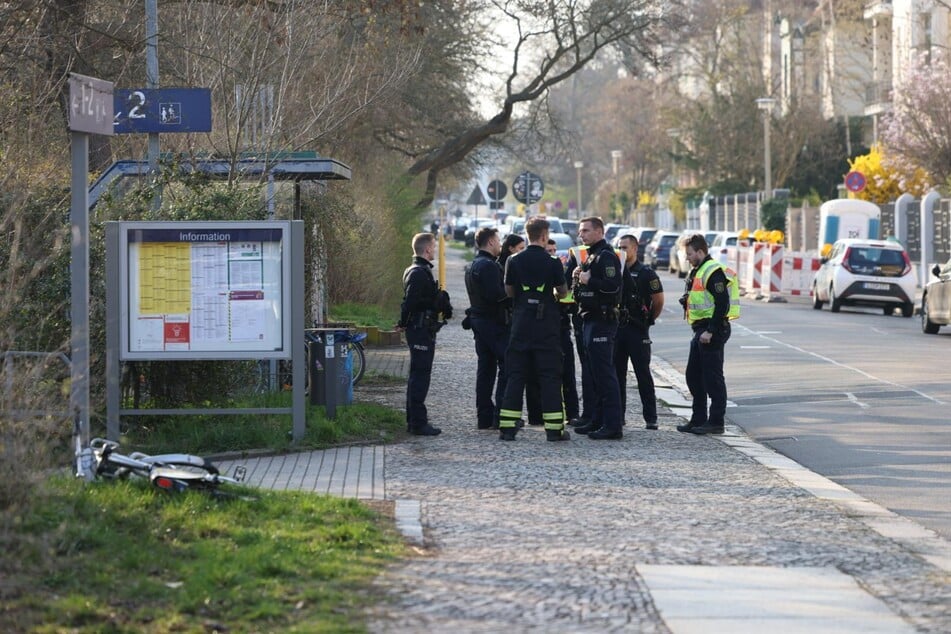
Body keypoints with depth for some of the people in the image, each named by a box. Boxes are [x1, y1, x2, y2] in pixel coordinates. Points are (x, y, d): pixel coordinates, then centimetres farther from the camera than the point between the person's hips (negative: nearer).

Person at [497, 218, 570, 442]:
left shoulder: (514, 261, -1)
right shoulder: (552, 262, -7)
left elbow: (509, 291, 6)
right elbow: (563, 291, 2)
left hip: (521, 324, 2)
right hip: (547, 325, -2)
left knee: (515, 375, 6)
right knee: (550, 376, 2)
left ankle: (507, 427, 3)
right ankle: (554, 428, 0)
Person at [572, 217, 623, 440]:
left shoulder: (606, 256, -12)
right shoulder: (591, 256, 20)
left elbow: (613, 286, -25)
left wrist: (588, 280, -17)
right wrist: (578, 279, 8)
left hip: (602, 321, -11)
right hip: (591, 320, 11)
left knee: (605, 374, -12)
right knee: (595, 374, 13)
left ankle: (612, 426, -13)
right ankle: (598, 421, 19)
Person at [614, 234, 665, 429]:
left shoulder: (646, 273, -5)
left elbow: (659, 300, -2)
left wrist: (649, 319, 4)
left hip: (637, 330, -5)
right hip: (616, 328, 5)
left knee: (643, 374, -3)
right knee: (617, 373, 7)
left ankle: (651, 418, -2)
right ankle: (618, 414, 13)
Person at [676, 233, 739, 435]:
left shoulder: (713, 272, -15)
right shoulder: (698, 271, 18)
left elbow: (722, 304, -21)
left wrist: (710, 331, -23)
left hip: (712, 332, -11)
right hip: (700, 331, 11)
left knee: (712, 377, -6)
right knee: (693, 376, 14)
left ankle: (716, 422, -2)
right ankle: (698, 420, 20)